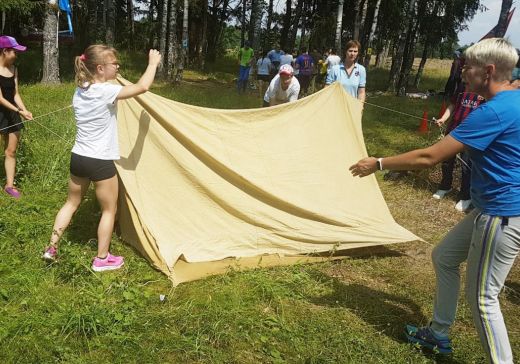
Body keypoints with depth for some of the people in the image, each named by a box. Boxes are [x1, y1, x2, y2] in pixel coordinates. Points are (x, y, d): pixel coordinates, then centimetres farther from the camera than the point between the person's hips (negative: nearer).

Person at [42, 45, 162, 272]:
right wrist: (153, 63, -8)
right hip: (100, 162, -7)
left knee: (71, 203, 23)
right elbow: (142, 87, -21)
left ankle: (51, 249, 30)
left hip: (78, 158, 7)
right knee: (109, 210, 10)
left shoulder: (80, 92, 5)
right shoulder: (105, 91, -19)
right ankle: (102, 259, 20)